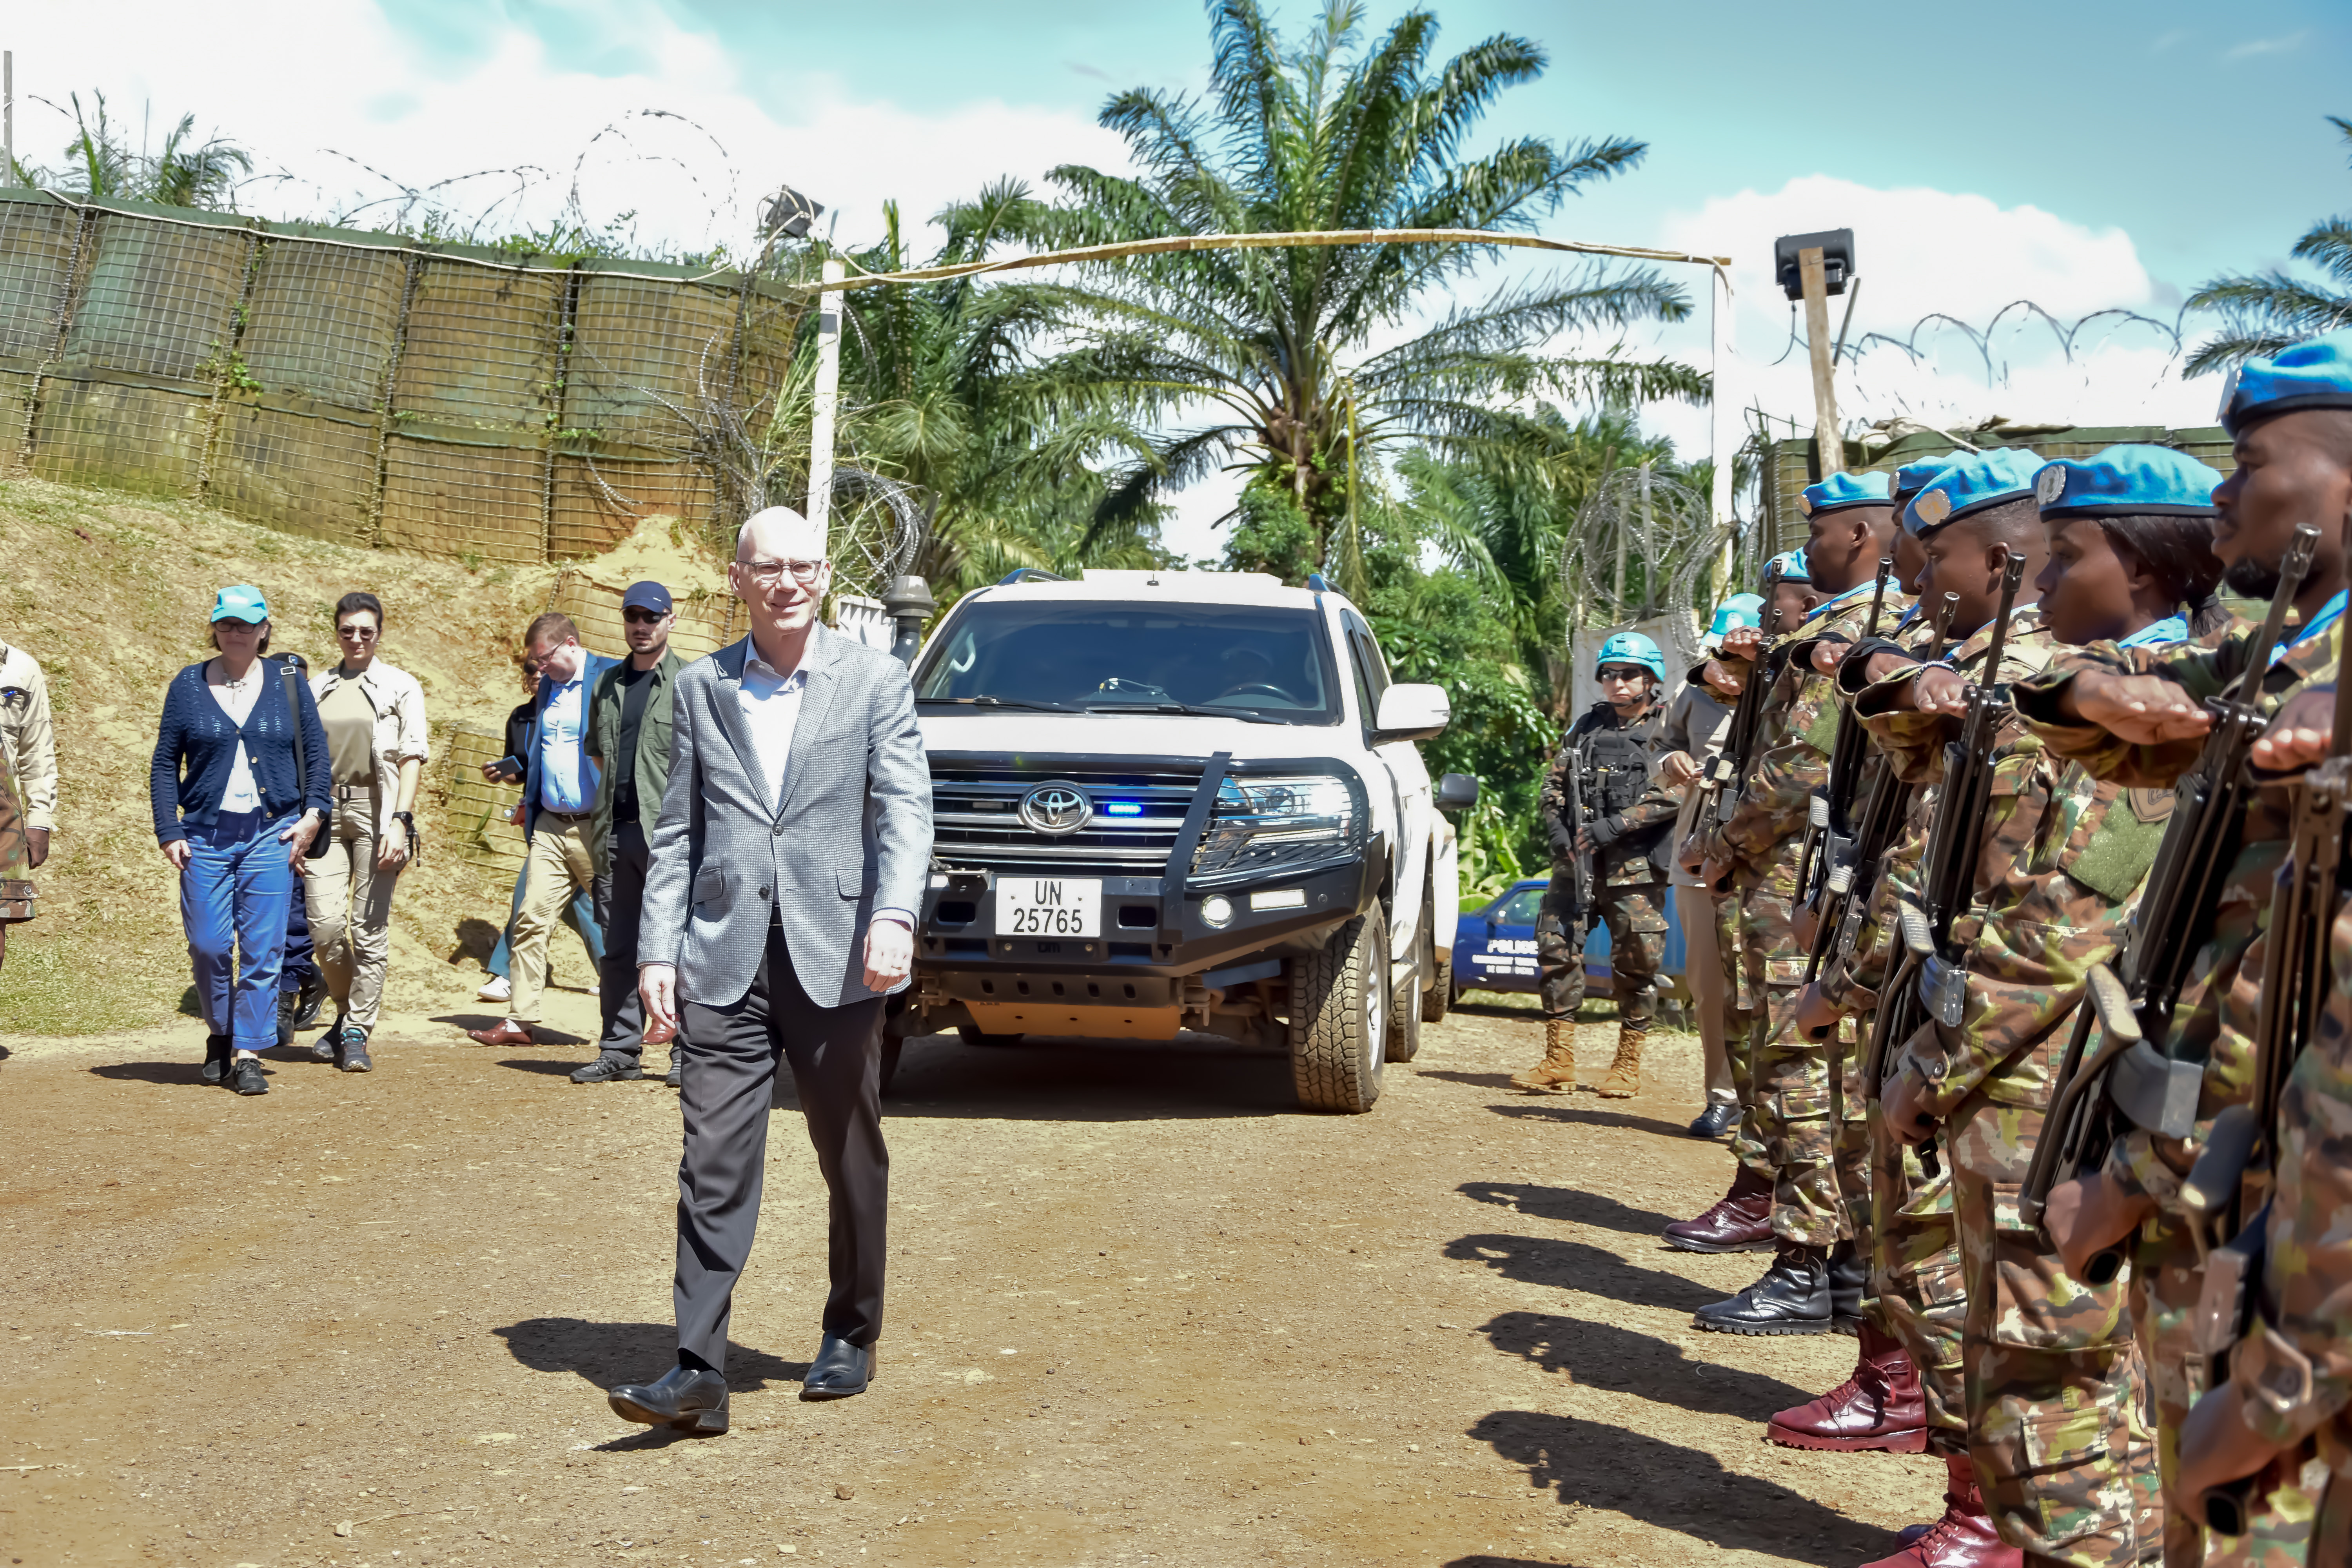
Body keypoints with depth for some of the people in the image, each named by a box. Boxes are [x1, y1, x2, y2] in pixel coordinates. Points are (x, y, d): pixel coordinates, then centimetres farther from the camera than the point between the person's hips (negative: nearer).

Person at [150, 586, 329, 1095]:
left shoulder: (288, 686, 7)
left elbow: (317, 755, 11)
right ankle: (220, 1035, 22)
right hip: (206, 836, 0)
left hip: (271, 833, 0)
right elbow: (165, 763, 6)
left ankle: (248, 1055, 1)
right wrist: (169, 833, -1)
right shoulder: (188, 686, 6)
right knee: (209, 945, -1)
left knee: (262, 948, -4)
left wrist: (313, 813, -1)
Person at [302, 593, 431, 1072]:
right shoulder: (317, 688, 15)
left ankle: (357, 1033, 4)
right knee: (325, 924, -5)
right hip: (324, 811, 3)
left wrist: (400, 821, -12)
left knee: (369, 927, -4)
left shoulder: (401, 687, 5)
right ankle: (349, 1011, 19)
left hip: (375, 809, -3)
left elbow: (412, 758, -2)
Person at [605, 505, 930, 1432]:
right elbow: (676, 831, 11)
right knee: (714, 1164, -4)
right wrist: (658, 952, 2)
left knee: (851, 1161, 10)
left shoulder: (875, 682, 3)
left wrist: (895, 917, -23)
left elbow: (905, 810, -7)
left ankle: (851, 1338, 28)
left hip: (835, 957, -1)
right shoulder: (701, 688, 10)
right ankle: (699, 1372, -4)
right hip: (726, 961, 1)